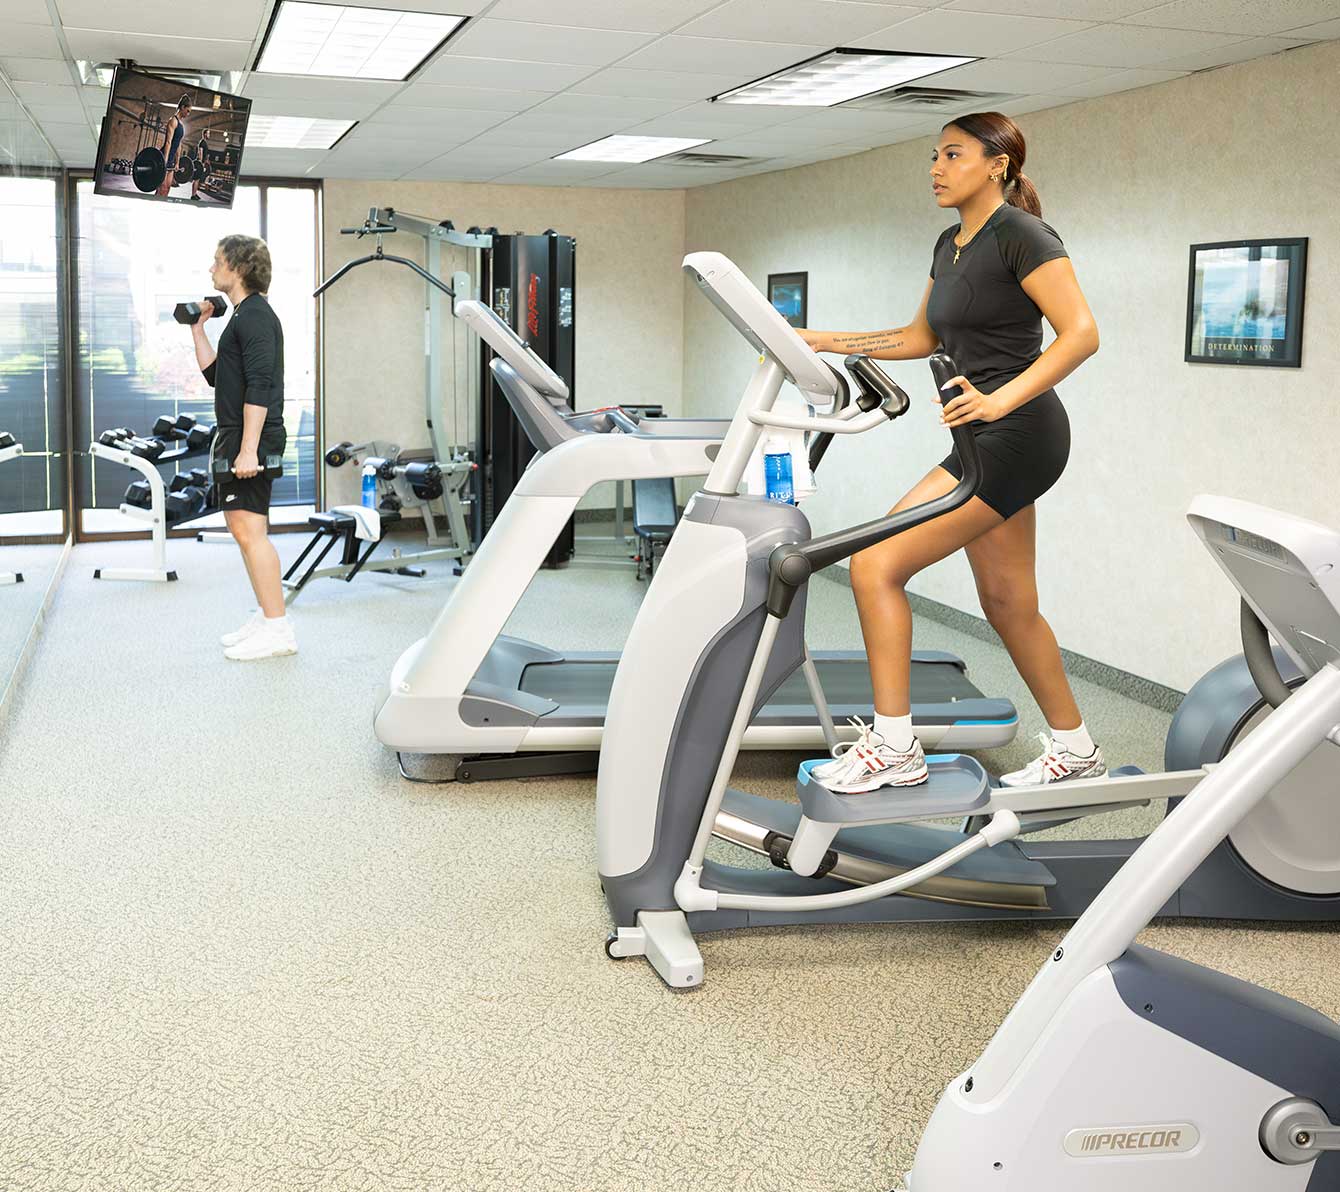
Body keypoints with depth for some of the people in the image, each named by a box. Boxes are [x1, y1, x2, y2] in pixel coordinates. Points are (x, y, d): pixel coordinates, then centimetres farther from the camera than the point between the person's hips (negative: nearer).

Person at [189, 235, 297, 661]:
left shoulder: (255, 316, -13)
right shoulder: (243, 316, 19)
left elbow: (259, 386, -22)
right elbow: (216, 374, 24)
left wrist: (248, 449, -27)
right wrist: (198, 328, 22)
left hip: (250, 439, -11)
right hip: (233, 436, 11)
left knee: (249, 530, -12)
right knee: (244, 530, 13)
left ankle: (277, 630, -10)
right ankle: (267, 618, 19)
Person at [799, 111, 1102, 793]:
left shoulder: (1020, 234, -11)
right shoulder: (950, 244, 15)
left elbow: (1081, 334, -18)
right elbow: (921, 338, 23)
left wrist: (1000, 399, -28)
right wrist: (828, 342, 14)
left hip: (1017, 434, -10)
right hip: (985, 439, 10)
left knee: (876, 565, -14)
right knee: (1006, 603, 15)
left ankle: (894, 746, -5)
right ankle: (1075, 748, 28)